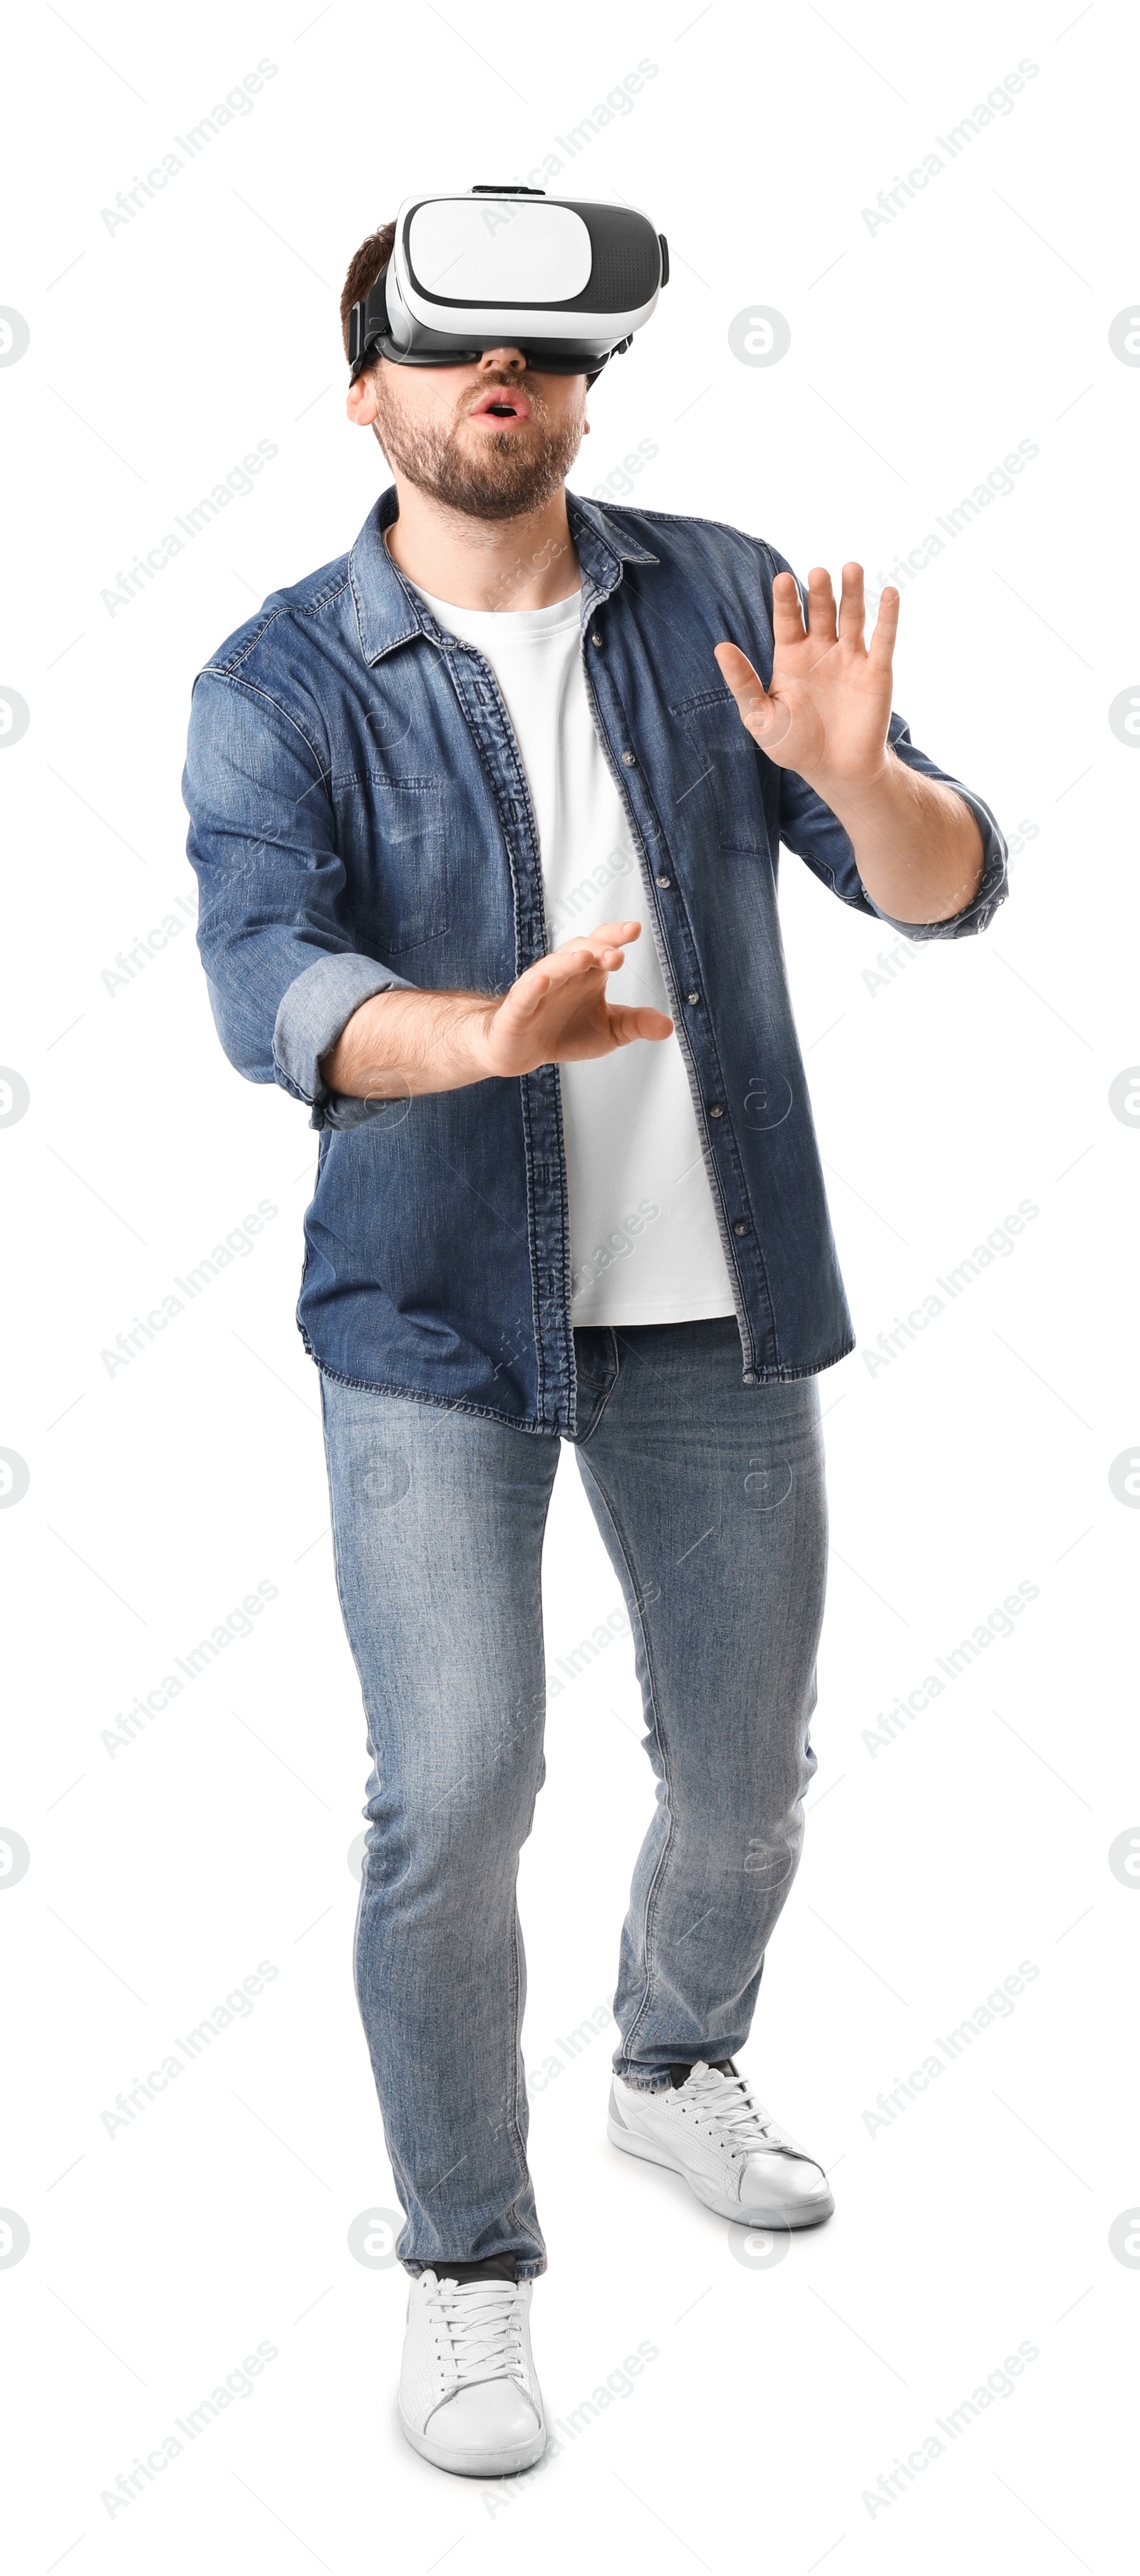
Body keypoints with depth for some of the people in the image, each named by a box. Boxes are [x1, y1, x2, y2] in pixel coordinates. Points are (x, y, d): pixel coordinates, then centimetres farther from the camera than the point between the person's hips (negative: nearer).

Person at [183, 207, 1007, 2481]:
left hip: (715, 1310, 3)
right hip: (439, 1316, -3)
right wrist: (486, 1034, -41)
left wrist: (853, 773, -27)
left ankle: (675, 2066, 45)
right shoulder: (281, 687, -6)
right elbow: (265, 984, -21)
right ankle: (465, 2258, 15)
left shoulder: (718, 600, 1)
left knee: (747, 1768, 14)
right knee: (454, 1796, -8)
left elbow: (947, 892, -5)